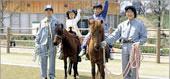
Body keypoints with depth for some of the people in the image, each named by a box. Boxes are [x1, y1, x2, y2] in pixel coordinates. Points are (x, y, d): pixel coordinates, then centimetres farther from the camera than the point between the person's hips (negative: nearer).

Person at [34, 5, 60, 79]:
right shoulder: (42, 22, 12)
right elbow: (39, 33, 14)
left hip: (52, 43, -2)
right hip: (43, 43, 2)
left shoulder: (56, 21, 6)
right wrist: (37, 43, 7)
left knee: (52, 59, 0)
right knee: (43, 60, 2)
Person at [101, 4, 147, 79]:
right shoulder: (122, 24, 13)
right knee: (125, 70, 9)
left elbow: (144, 37, 0)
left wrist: (139, 43, -19)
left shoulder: (140, 24, 4)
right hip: (124, 47, 4)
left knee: (134, 69, -3)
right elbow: (115, 35, 7)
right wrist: (105, 41, -6)